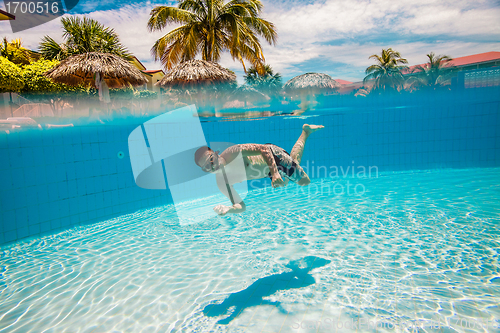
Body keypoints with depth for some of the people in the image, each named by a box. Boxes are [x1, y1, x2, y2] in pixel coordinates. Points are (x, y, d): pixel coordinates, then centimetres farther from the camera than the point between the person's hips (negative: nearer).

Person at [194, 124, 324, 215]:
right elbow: (241, 206, -19)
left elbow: (264, 148, -38)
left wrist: (275, 173, -51)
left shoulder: (232, 152, -39)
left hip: (272, 154, -5)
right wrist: (228, 209, -43)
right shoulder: (221, 183, -22)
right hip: (267, 173, 5)